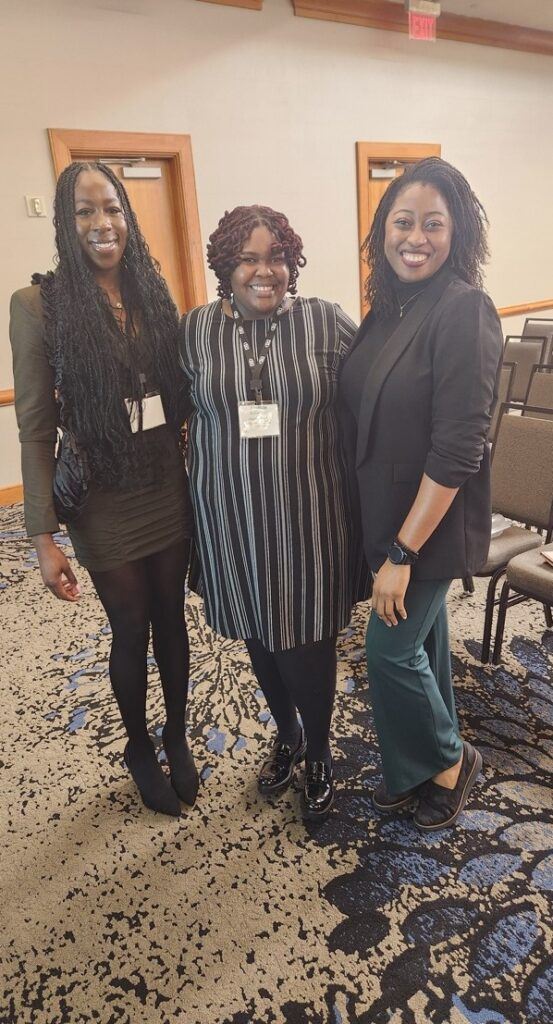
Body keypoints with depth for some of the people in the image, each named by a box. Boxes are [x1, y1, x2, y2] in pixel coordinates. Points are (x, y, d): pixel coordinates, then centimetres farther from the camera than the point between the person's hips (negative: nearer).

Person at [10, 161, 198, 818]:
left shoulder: (154, 296, 3)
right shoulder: (39, 306, -8)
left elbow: (180, 400, 7)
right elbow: (35, 430, -9)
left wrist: (197, 483, 3)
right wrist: (43, 537, -11)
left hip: (170, 492, 3)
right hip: (104, 505, -3)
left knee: (170, 619, 16)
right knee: (131, 630, 12)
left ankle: (177, 736, 40)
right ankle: (139, 749, 39)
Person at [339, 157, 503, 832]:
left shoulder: (464, 312, -19)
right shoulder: (388, 305, 5)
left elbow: (456, 452, -23)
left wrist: (402, 553, -20)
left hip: (433, 524, -7)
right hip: (387, 515, 8)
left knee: (391, 650, 5)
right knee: (420, 636, 20)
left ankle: (446, 760, 34)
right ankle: (428, 765, 43)